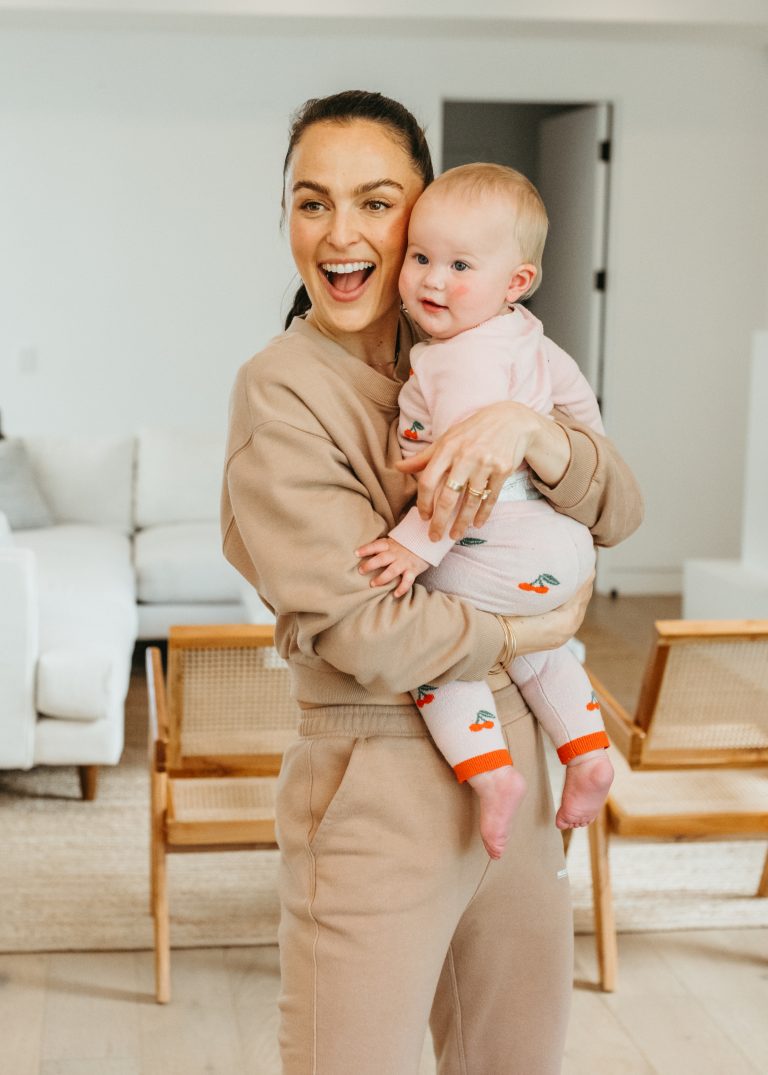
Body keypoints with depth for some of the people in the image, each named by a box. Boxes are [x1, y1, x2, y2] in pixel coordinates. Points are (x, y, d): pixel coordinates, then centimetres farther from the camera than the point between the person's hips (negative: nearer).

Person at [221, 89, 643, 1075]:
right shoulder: (281, 391, -12)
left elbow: (619, 510, 0)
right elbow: (368, 634, -19)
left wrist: (525, 430, -19)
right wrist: (540, 626, -7)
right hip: (380, 793, -6)